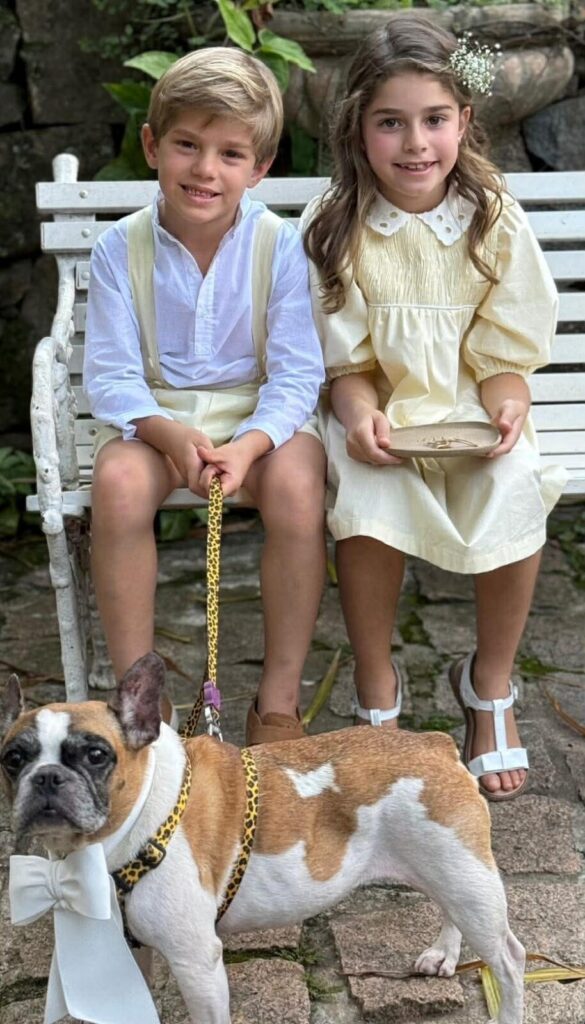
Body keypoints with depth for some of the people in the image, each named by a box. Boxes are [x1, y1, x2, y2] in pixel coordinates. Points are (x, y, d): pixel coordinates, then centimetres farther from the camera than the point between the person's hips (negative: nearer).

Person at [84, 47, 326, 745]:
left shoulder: (279, 246, -8)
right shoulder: (122, 248, -6)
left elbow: (296, 374, -10)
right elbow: (111, 376, -8)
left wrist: (251, 444, -29)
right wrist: (170, 433, -28)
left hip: (260, 411, 0)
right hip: (154, 412, 1)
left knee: (296, 486, -32)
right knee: (119, 484, -32)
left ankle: (278, 701, -16)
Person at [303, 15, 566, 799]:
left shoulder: (496, 221, -3)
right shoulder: (333, 229, -4)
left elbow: (504, 356, 0)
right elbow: (345, 364, -2)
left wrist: (504, 409, -21)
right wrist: (359, 414, -23)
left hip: (470, 412, 1)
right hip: (379, 415, 0)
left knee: (517, 486, -29)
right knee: (366, 491, -32)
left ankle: (490, 681, -5)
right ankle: (377, 690, -10)